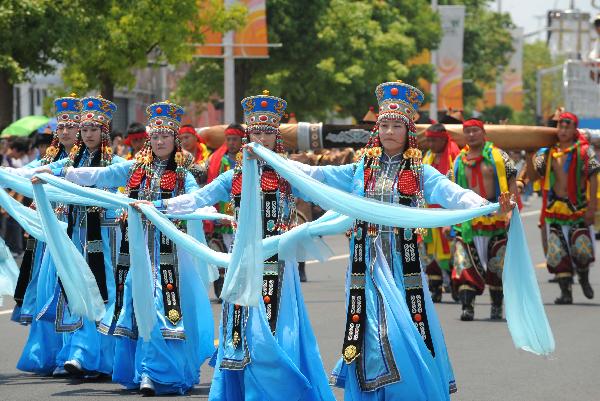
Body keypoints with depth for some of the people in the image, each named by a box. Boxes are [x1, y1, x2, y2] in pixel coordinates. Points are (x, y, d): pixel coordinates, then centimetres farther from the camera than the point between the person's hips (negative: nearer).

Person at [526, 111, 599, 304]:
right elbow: (533, 175, 8)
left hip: (578, 208, -3)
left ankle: (583, 278, 24)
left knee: (583, 251, -7)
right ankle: (566, 292, 6)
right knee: (557, 252, -1)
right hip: (554, 209, 3)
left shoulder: (584, 151, -3)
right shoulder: (547, 153, 7)